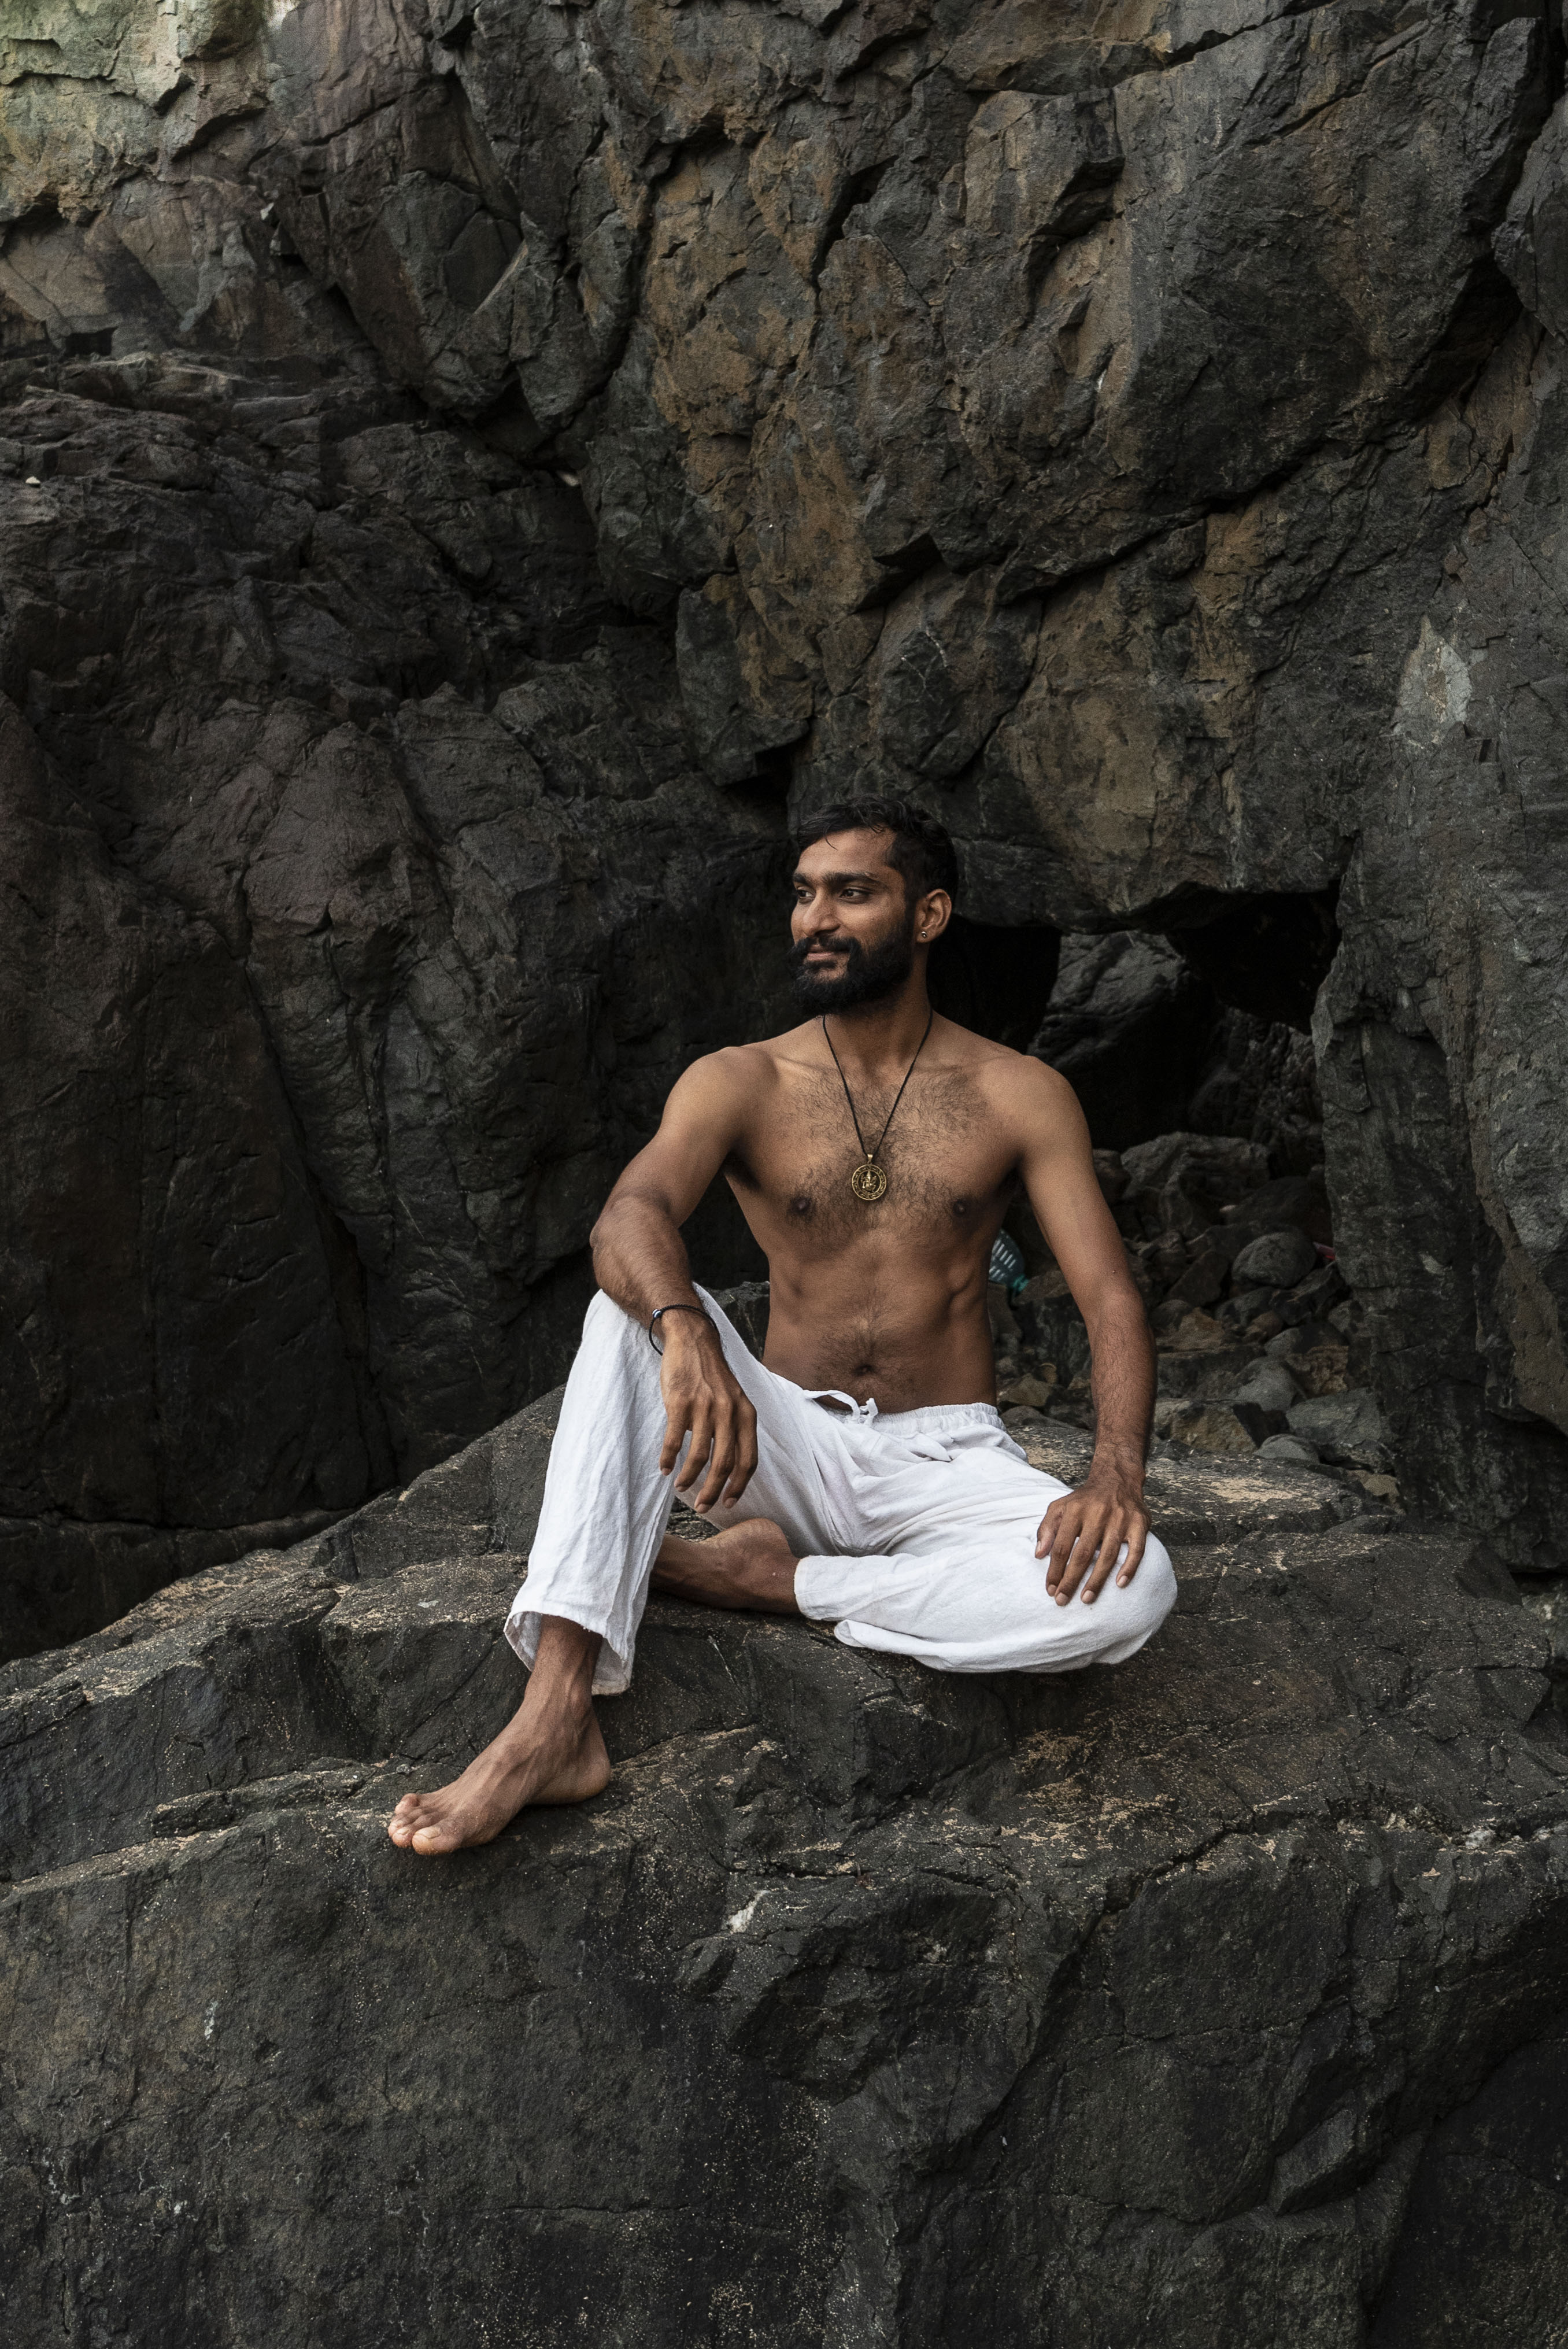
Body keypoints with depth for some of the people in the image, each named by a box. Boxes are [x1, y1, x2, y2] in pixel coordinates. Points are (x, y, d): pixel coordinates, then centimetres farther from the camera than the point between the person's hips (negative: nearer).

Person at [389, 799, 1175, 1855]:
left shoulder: (1020, 1094, 1)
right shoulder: (741, 1083, 1)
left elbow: (1113, 1301, -7)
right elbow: (628, 1218, -20)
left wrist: (1117, 1477, -27)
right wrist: (686, 1332, -44)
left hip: (946, 1465, 0)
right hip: (785, 1447, 1)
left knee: (1128, 1587, -31)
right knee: (636, 1315, -29)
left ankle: (770, 1580, -17)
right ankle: (555, 1718, -38)